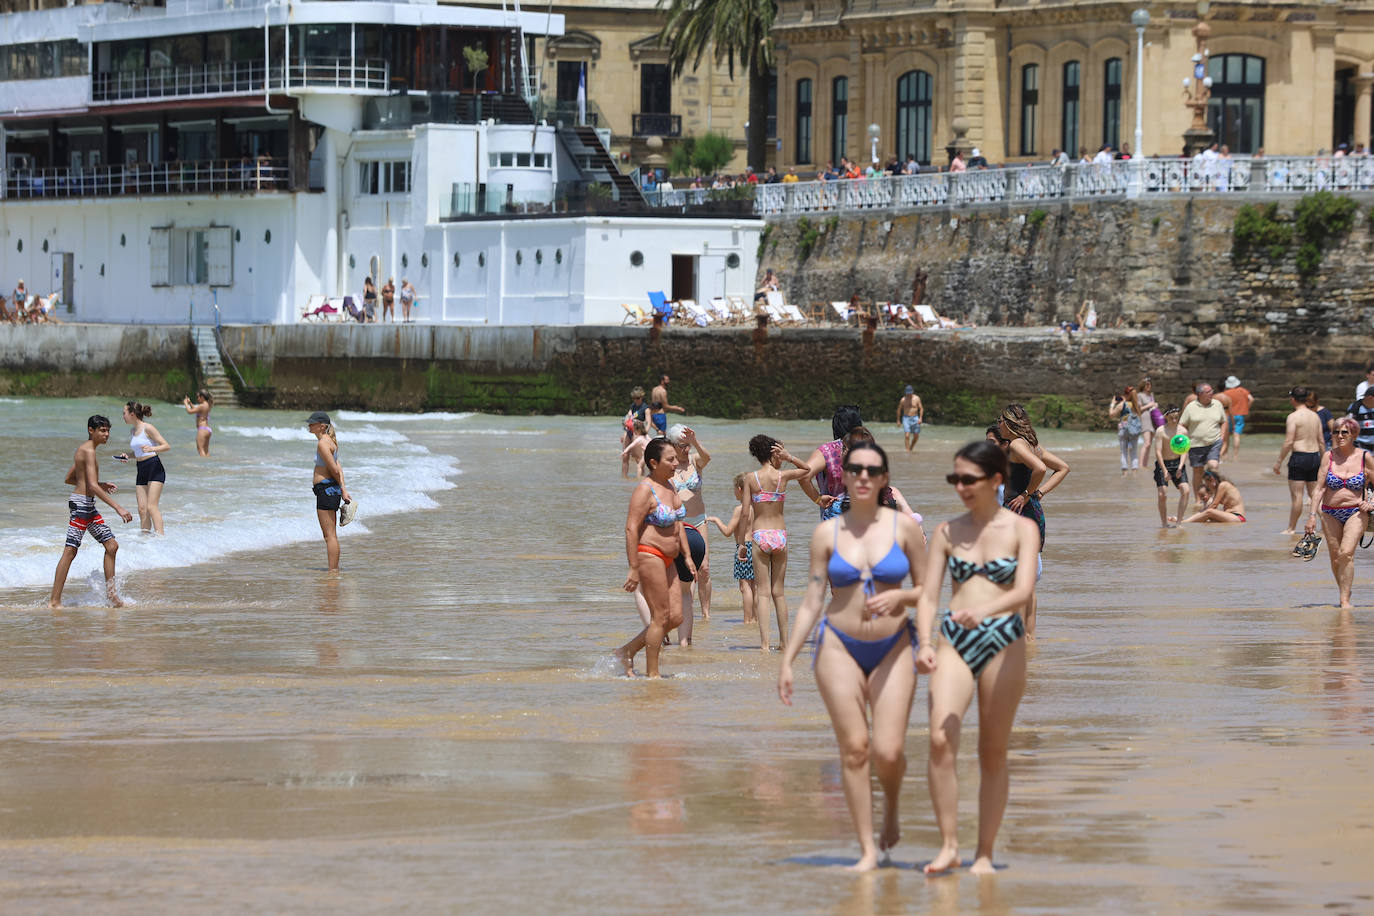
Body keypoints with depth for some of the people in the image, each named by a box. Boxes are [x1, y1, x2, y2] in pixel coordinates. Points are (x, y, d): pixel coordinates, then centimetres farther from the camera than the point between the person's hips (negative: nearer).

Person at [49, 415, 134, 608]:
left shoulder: (83, 449, 16)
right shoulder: (88, 451, -15)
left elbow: (69, 479, 24)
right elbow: (93, 486, -24)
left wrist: (100, 485, 23)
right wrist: (117, 507, -26)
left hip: (88, 506, 10)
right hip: (81, 503, -10)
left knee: (112, 545, 10)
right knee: (70, 551, -9)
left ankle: (111, 593, 15)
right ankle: (54, 601, -8)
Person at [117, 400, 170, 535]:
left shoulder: (147, 428, -9)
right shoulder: (133, 432, 13)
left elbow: (167, 446, -11)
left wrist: (151, 448, -28)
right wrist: (127, 455, 5)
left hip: (154, 468, -8)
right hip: (141, 471, 8)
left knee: (151, 506, -16)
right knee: (142, 509, 2)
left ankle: (160, 535, -19)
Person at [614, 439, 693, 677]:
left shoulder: (670, 485, 13)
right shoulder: (645, 490, -15)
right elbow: (631, 529, -19)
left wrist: (687, 556, 18)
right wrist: (634, 569, -22)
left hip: (668, 559, 9)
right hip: (649, 556, -9)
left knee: (676, 617, 7)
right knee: (661, 617, -7)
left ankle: (627, 651, 18)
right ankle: (652, 673, 1)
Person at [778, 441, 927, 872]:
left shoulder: (904, 528, 2)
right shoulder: (827, 533, 4)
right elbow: (811, 602, 5)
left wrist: (899, 597, -15)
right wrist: (787, 660, 0)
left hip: (892, 647, -1)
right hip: (839, 647, 1)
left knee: (888, 751, -11)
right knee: (853, 747, -8)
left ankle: (891, 810, 23)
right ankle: (867, 849, -2)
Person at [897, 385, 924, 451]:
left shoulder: (916, 398, -3)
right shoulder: (903, 399, -3)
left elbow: (921, 408, 1)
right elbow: (899, 410, 9)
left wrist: (920, 418, -11)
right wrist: (898, 420, 9)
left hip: (915, 418, 2)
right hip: (906, 418, -1)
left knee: (916, 436, 5)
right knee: (907, 436, -14)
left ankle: (911, 448, 29)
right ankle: (907, 451, -11)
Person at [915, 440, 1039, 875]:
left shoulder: (1021, 530, 2)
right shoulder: (946, 533, 10)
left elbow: (1024, 590, -11)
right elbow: (927, 595, 5)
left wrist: (985, 610, -31)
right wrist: (925, 643, -13)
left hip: (1003, 640, -2)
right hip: (955, 641, 2)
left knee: (993, 754, 3)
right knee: (940, 738, -18)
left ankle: (984, 855, 10)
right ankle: (948, 845, -14)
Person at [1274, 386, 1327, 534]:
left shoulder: (1293, 417, -9)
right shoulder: (1315, 416, 10)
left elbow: (1289, 442, -14)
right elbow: (1321, 441, 13)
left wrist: (1279, 461, -8)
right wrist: (1323, 461, 21)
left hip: (1299, 456, -6)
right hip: (1315, 455, 6)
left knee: (1296, 495, -1)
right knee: (1314, 493, 12)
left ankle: (1291, 528, 4)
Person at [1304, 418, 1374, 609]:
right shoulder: (1329, 457, 2)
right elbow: (1320, 488, 1)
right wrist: (1312, 515, -5)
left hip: (1356, 513, -3)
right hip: (1330, 514, 3)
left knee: (1346, 553, -20)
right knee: (1335, 558, 5)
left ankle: (1345, 600, -18)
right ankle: (1345, 592, 25)